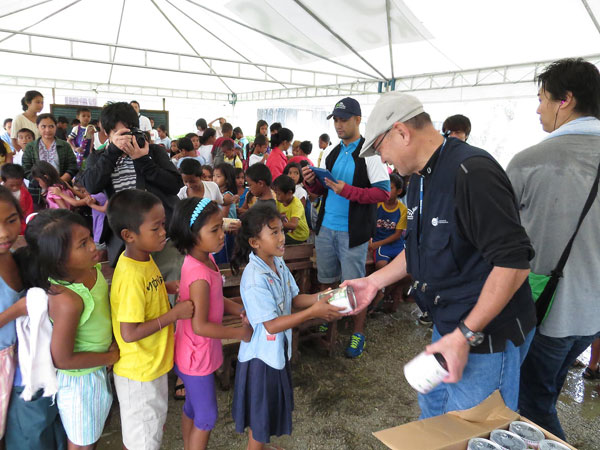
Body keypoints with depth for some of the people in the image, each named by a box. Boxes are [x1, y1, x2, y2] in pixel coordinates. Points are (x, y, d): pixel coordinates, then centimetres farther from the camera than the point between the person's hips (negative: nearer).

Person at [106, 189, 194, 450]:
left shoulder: (143, 258, -4)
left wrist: (169, 287, -3)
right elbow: (129, 333, -30)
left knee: (154, 426, 28)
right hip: (139, 373, -8)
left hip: (153, 364, 8)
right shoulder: (131, 277, -30)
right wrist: (175, 314, -25)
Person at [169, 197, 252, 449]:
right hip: (197, 356, -9)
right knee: (207, 417, 9)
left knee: (192, 407, 25)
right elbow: (200, 326, -28)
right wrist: (240, 333, -17)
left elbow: (215, 300, 8)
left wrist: (243, 311, -6)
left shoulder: (205, 259, -3)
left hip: (194, 353, 9)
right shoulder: (200, 274, -31)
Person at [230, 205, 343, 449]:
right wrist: (312, 312, -32)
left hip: (278, 349, 9)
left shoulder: (278, 264, -4)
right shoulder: (255, 278, -30)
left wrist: (319, 298, -13)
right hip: (261, 354, -9)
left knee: (271, 406, 27)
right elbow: (271, 325, -29)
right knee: (260, 411, 12)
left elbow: (294, 299, 4)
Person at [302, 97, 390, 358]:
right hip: (326, 228, 6)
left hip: (352, 231, -6)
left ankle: (358, 333, 20)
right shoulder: (332, 154, 12)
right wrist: (311, 182, -6)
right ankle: (326, 321, 34)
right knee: (326, 281, 16)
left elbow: (384, 192, -14)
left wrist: (348, 190, -24)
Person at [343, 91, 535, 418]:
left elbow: (514, 263, -26)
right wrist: (375, 281, 10)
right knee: (431, 415, 23)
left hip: (487, 335, -9)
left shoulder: (472, 171, -23)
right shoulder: (421, 178, 9)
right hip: (448, 325, 9)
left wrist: (465, 335, -25)